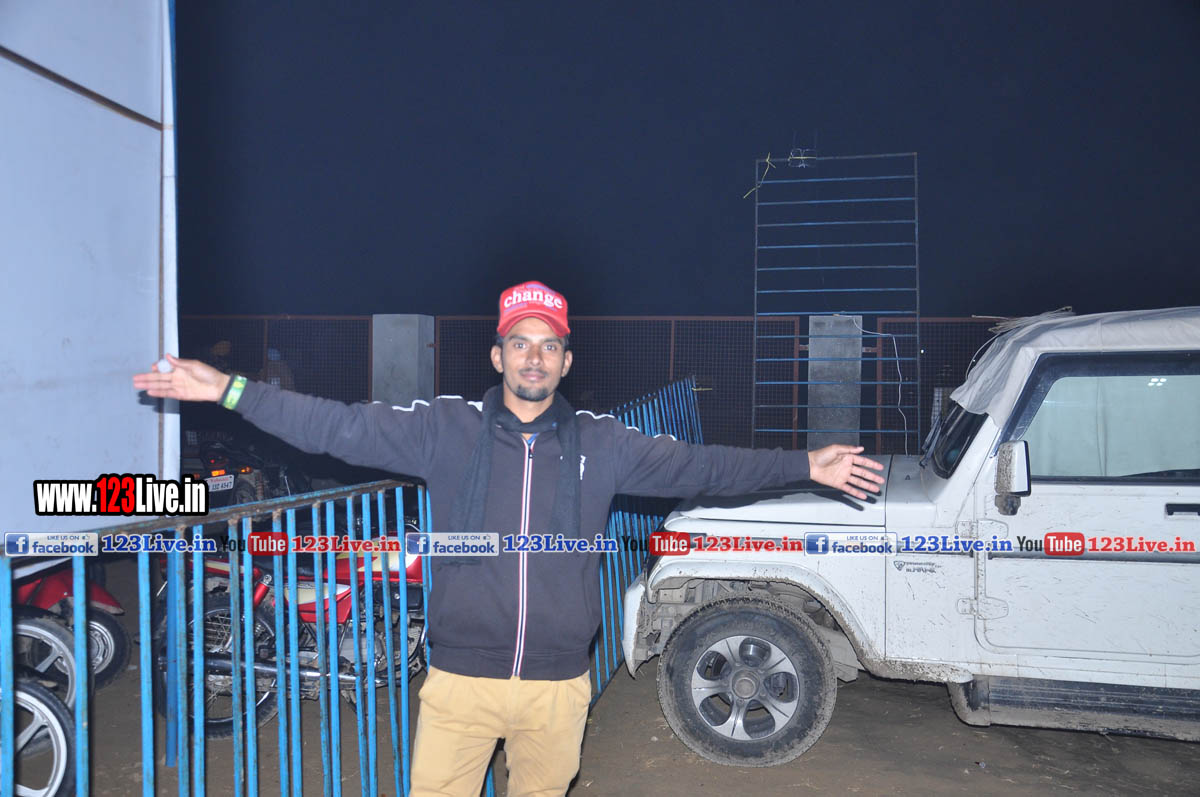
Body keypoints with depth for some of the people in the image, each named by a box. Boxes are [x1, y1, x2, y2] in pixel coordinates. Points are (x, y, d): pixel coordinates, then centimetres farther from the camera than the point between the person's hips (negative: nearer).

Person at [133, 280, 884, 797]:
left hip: (558, 686, 2)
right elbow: (344, 427, -6)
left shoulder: (601, 443, 2)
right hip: (461, 680, -1)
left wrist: (807, 466, 0)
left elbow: (701, 465, 4)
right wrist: (229, 390, -12)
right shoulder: (448, 428, -2)